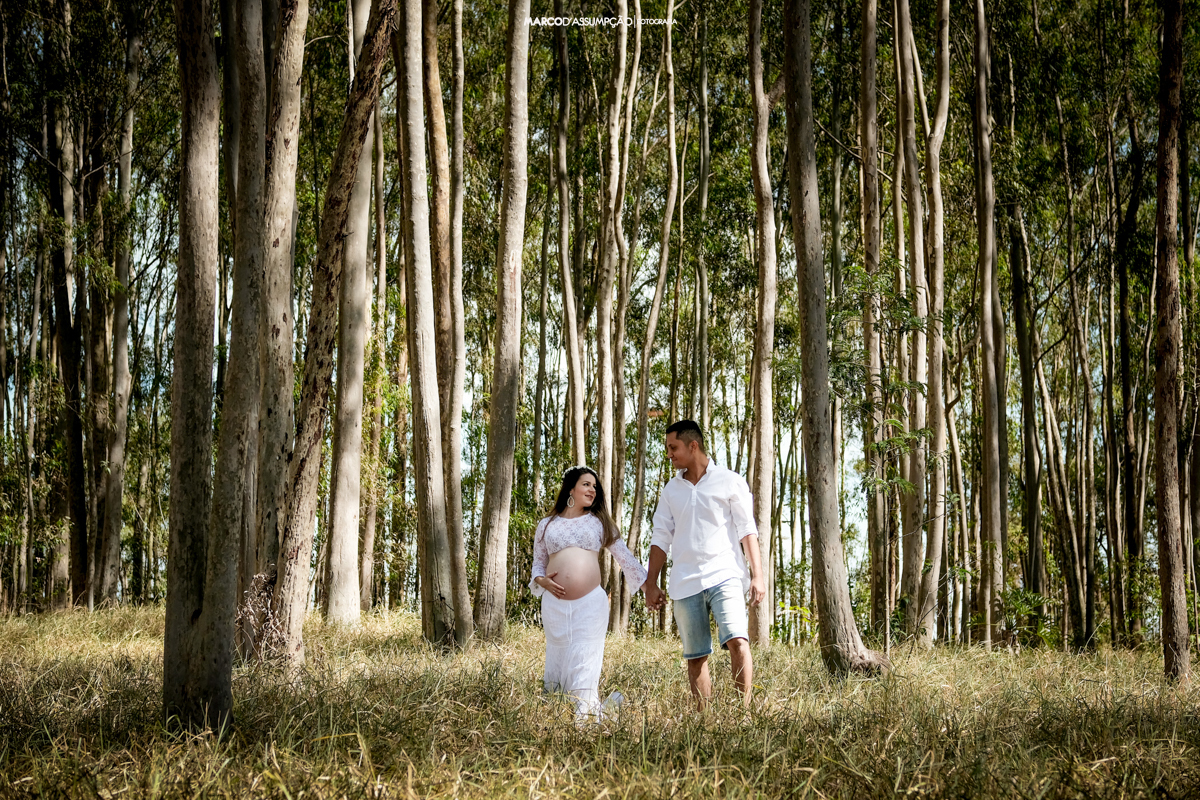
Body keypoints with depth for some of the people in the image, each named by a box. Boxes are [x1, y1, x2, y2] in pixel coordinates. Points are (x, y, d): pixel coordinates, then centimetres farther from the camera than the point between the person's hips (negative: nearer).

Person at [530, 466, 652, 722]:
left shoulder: (599, 522, 11)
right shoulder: (547, 525, 13)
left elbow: (626, 557, 12)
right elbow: (538, 565, 17)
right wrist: (542, 581, -5)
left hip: (590, 604, -1)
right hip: (554, 604, 1)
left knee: (584, 663, -6)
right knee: (556, 661, 2)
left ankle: (584, 719, -3)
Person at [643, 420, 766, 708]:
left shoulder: (730, 481, 3)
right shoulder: (671, 490, 14)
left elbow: (747, 530, 0)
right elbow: (661, 540, 16)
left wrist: (757, 575, -8)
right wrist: (651, 585, 11)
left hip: (724, 576, -4)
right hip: (685, 583, 4)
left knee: (737, 641, -22)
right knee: (695, 658, 4)